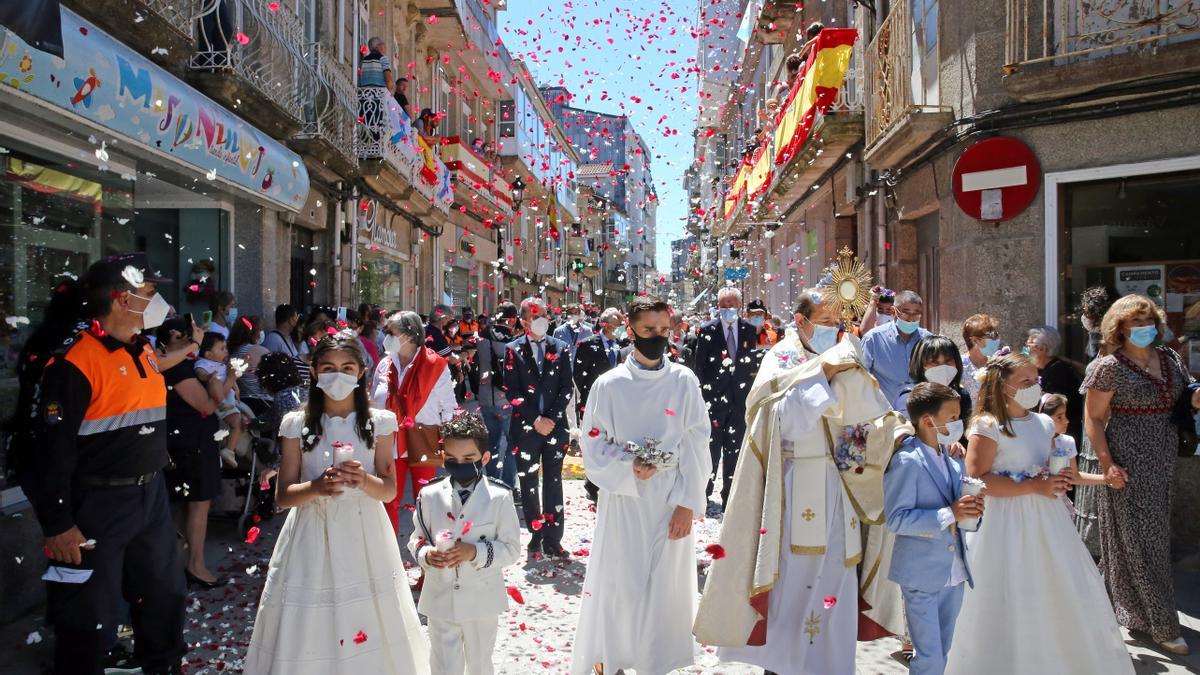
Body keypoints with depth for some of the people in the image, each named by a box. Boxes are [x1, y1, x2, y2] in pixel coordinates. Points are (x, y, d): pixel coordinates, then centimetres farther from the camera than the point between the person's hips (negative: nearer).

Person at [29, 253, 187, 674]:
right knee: (88, 616, 5)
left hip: (151, 497, 8)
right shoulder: (76, 361, -17)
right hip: (98, 505, -8)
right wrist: (58, 525, -18)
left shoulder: (144, 351, 9)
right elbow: (53, 447, -18)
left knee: (165, 595, 20)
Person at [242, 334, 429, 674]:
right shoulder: (297, 424, -1)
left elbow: (389, 491, 0)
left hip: (364, 537, 0)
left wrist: (364, 480, -20)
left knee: (369, 634, 5)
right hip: (313, 537, 0)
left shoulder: (379, 422, -1)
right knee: (309, 635, 5)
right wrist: (317, 486, -20)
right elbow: (283, 496, 0)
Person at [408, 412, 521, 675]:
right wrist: (426, 554, -19)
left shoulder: (500, 497, -12)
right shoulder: (430, 495, -7)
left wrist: (475, 552, -24)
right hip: (441, 600, 1)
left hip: (482, 600, -1)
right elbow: (416, 540, 3)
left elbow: (511, 548, -9)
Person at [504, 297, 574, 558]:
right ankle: (536, 535, 18)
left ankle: (552, 540, 10)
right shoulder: (514, 350, 1)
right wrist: (536, 420, -11)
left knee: (553, 482, 4)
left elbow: (566, 389, 3)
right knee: (528, 483, 6)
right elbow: (512, 391, -4)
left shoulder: (560, 349, 6)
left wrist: (551, 418, -8)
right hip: (526, 427, -1)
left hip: (555, 426, 1)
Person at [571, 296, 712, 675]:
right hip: (623, 502, -1)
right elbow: (593, 447, 0)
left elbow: (696, 446, -2)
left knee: (665, 585, 8)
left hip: (670, 503, 1)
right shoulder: (609, 385, -3)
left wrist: (687, 503, -7)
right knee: (616, 584, 4)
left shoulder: (684, 381, -1)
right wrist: (627, 469, -16)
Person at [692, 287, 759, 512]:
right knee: (711, 450, 1)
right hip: (713, 400, -2)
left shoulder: (750, 330, 5)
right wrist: (703, 395, -5)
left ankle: (729, 499, 19)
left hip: (740, 400, 3)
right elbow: (699, 367, -1)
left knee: (734, 452, 9)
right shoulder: (707, 330, -2)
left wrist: (750, 392, 2)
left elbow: (754, 364, 8)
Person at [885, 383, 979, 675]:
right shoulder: (907, 461, -17)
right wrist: (949, 514, -25)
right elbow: (896, 519, -21)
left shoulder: (953, 458, 6)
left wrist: (970, 507, -4)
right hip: (922, 575, -7)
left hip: (954, 571, 7)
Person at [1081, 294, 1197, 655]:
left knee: (1157, 534, 14)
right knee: (1137, 539, 0)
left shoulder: (1170, 358, 8)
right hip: (1130, 461, -7)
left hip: (1164, 460, 7)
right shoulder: (1110, 367, -11)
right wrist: (1107, 464, -17)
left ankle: (1137, 611, 31)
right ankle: (1161, 624, 9)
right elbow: (1093, 419, -10)